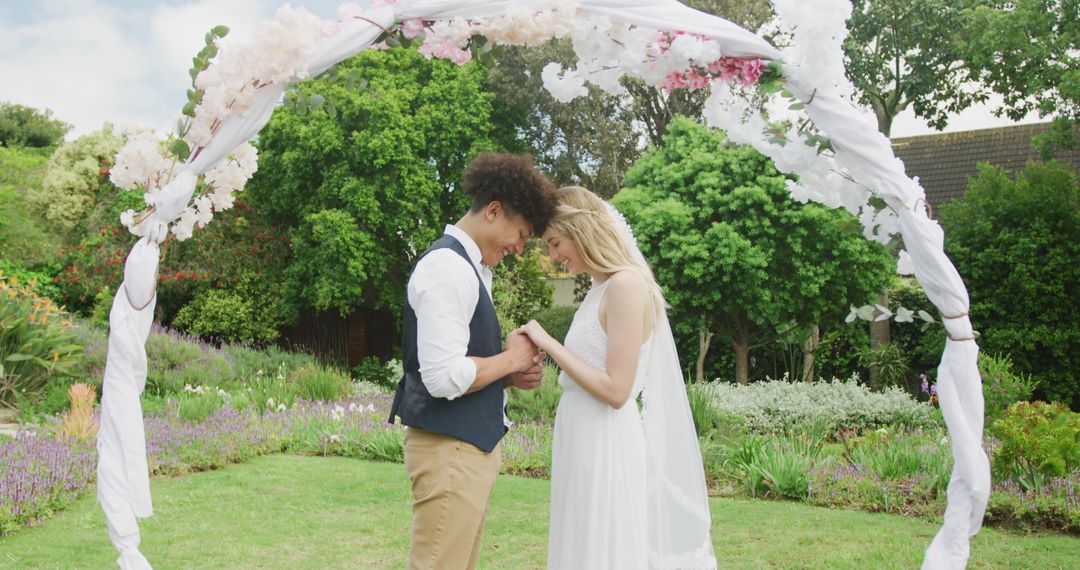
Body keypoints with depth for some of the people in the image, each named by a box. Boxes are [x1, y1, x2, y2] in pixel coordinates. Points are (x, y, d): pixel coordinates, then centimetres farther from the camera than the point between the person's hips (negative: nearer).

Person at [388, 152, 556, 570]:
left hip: (473, 445, 10)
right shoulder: (448, 268, -16)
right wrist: (511, 359, -10)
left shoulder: (470, 267, 15)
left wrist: (509, 375, 5)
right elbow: (444, 376, -24)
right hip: (451, 448, -10)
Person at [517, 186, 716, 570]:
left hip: (605, 443, -9)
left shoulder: (626, 284, -15)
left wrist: (548, 343, -16)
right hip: (583, 438, 9)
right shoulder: (601, 288, 13)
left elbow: (616, 390, -20)